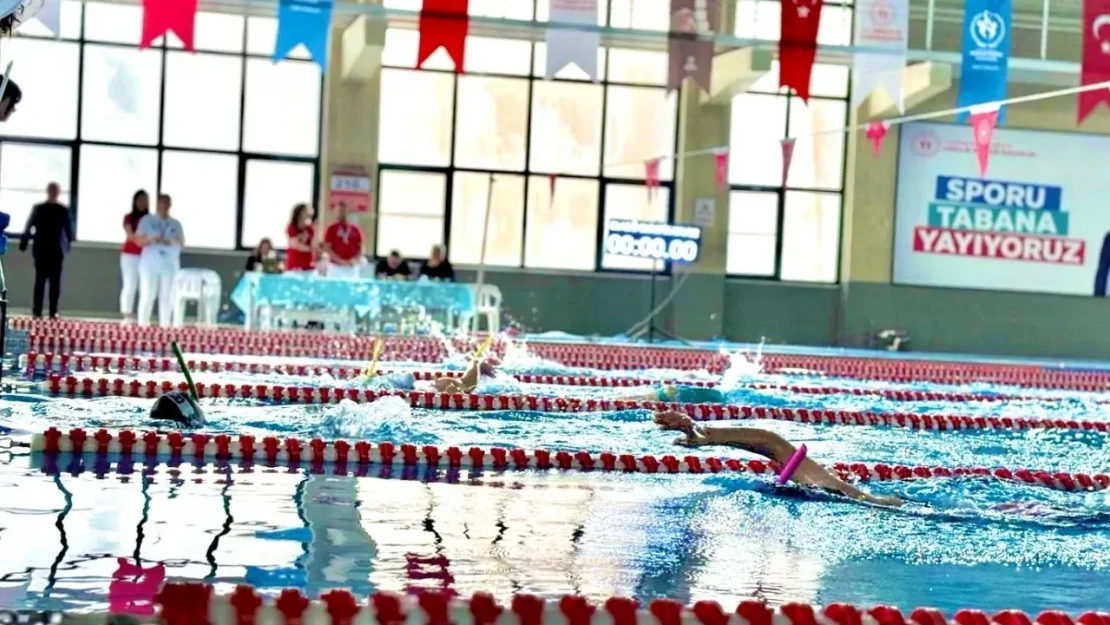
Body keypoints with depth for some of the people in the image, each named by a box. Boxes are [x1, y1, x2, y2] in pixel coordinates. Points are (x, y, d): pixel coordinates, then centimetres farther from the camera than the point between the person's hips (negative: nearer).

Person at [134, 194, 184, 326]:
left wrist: (172, 242, -12)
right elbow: (139, 240, 1)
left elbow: (182, 244, 10)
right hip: (150, 264, -2)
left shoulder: (176, 224, 14)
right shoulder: (147, 220, 8)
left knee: (167, 296, -2)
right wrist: (151, 239, -19)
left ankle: (164, 324, -1)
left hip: (170, 265, 2)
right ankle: (142, 324, -5)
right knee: (147, 295, -8)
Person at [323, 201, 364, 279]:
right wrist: (341, 261, -12)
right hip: (335, 267, -2)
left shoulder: (356, 229, 10)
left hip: (352, 267, 2)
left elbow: (361, 247, 11)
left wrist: (355, 259, -7)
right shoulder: (331, 229, 2)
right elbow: (327, 248, -4)